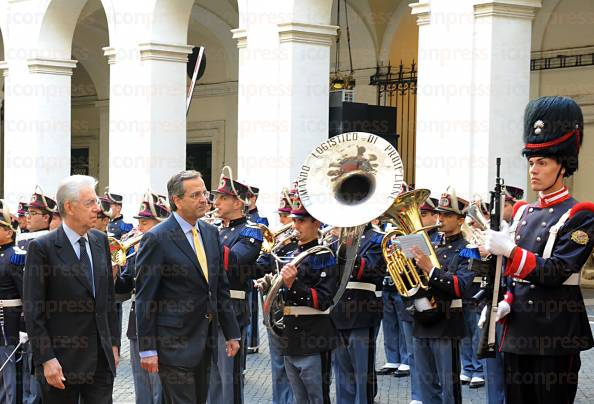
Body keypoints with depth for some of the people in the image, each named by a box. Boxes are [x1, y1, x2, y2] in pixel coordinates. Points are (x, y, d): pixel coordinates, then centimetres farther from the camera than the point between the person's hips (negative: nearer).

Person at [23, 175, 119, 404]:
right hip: (62, 360, -5)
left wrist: (113, 343, 12)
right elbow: (33, 311, -10)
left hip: (101, 359, 5)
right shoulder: (42, 248, -10)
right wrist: (46, 359, -15)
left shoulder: (100, 241, 8)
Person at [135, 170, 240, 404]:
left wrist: (232, 333, 13)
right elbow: (145, 298, -12)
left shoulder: (211, 233, 10)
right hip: (174, 344, -7)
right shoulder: (156, 239, -11)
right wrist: (147, 349, -14)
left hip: (205, 341, 7)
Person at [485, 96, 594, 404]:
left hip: (556, 335, -6)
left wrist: (509, 249, -26)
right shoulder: (523, 213, 13)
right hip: (518, 331, 6)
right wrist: (506, 303, 0)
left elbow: (556, 272, -17)